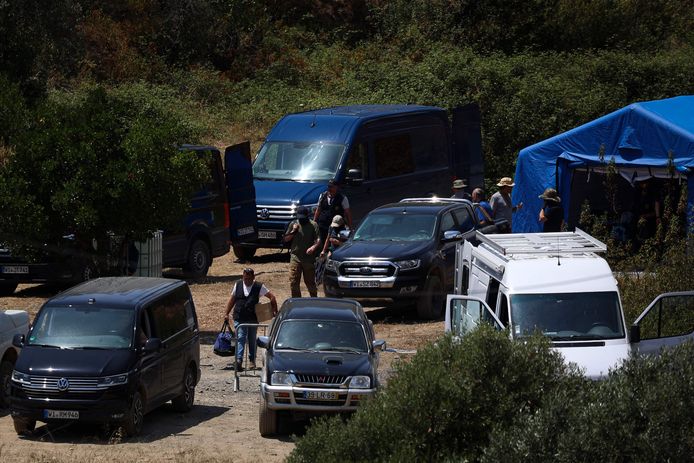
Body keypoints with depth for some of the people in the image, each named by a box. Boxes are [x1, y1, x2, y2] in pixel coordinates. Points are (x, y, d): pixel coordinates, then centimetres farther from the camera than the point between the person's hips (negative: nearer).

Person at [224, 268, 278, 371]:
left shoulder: (259, 287, -2)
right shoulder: (238, 285, 4)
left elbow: (272, 297, 4)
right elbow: (232, 300, 13)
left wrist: (274, 311, -2)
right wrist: (227, 314, 10)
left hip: (253, 318, 0)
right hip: (239, 318, 0)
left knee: (252, 340, 11)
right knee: (240, 338, -14)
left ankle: (252, 361, 24)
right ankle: (239, 360, -24)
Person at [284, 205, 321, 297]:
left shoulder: (313, 225, 0)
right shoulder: (293, 224, 9)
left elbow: (318, 240, -9)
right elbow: (286, 239, 11)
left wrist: (314, 247, -30)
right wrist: (293, 231, -6)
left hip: (309, 258, -2)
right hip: (295, 257, 2)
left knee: (310, 281, 6)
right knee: (293, 282, -3)